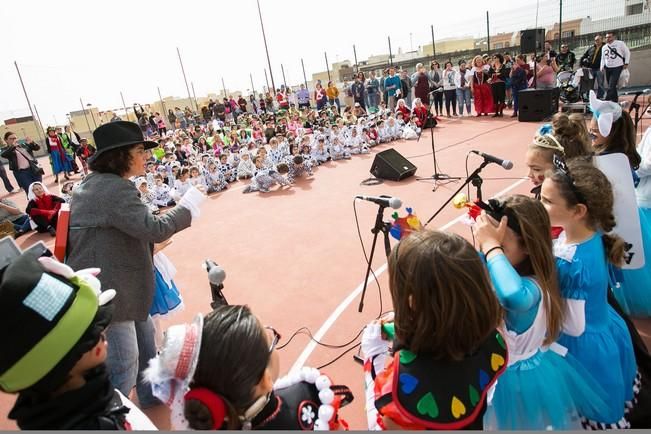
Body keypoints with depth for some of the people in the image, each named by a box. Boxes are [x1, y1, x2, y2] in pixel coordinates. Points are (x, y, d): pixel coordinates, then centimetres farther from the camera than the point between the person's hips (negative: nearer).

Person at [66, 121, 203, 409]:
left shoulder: (96, 183, 10)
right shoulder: (115, 188, -23)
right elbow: (154, 230, -28)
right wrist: (189, 204, -16)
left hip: (117, 285, 11)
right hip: (107, 292, -11)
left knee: (144, 341, 26)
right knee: (123, 369, 2)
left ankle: (151, 395, 48)